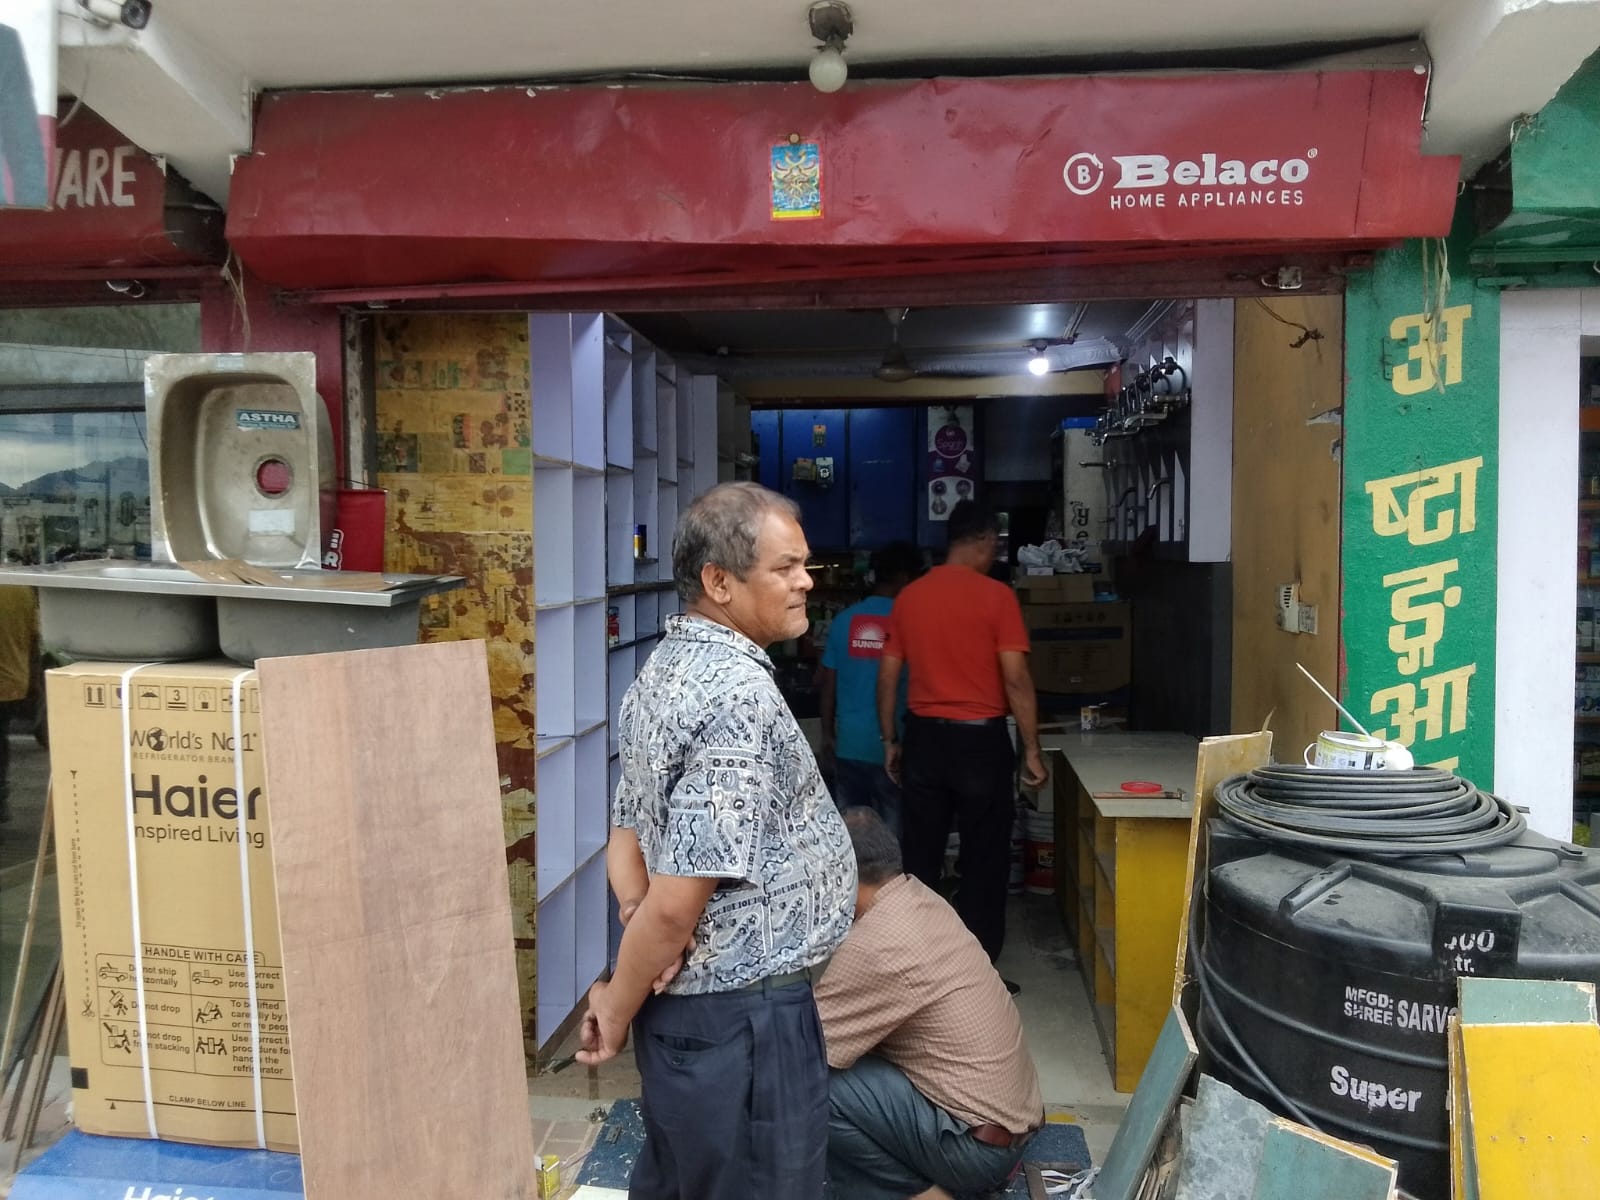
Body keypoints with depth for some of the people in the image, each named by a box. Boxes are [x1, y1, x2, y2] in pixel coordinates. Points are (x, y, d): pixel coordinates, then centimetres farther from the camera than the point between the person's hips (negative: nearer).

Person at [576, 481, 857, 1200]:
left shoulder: (665, 665, 5)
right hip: (744, 1015, -9)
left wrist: (634, 911, -6)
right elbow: (679, 900, -25)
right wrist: (616, 1011, -11)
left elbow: (626, 828, 11)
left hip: (684, 1001, 9)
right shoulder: (741, 696, -25)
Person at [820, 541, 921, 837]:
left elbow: (828, 685, 4)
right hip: (892, 745, -3)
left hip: (849, 743, 3)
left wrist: (827, 734, 15)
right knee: (893, 832, 6)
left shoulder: (844, 620, 1)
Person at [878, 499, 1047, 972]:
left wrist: (889, 741, 15)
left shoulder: (909, 596, 3)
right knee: (983, 861, 8)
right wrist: (1031, 749, -6)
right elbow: (1015, 678, -13)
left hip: (924, 738, 4)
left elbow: (887, 675, 5)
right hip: (980, 740, -4)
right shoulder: (996, 596, -10)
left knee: (920, 859, 13)